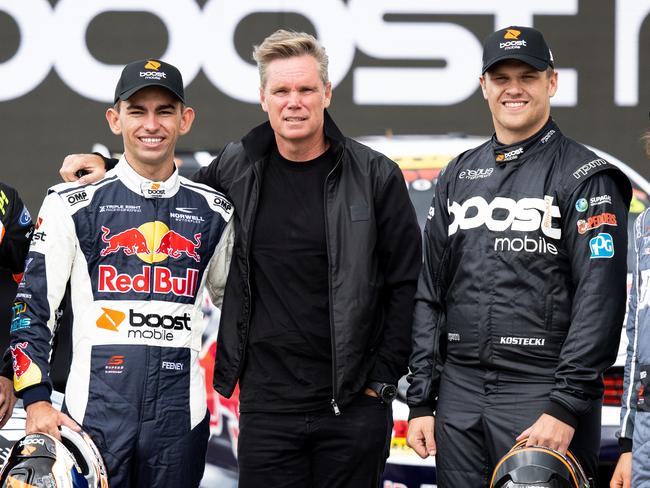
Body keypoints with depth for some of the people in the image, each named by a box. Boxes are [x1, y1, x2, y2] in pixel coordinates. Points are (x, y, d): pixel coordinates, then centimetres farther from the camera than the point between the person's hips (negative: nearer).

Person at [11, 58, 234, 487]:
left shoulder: (214, 212, 9)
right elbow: (32, 306, 2)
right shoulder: (72, 206, 2)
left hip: (180, 416, 2)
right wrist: (36, 400, -6)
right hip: (94, 412, -2)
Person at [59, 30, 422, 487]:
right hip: (265, 405, 2)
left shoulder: (376, 176, -2)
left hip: (354, 403, -2)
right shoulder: (235, 170, 5)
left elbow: (406, 284, 0)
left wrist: (383, 378, -4)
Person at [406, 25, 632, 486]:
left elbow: (600, 301, -11)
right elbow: (430, 294, 15)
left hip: (544, 396, -5)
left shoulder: (586, 176, -3)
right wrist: (421, 402, 9)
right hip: (459, 397, 5)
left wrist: (566, 407, -17)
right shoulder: (459, 176, 15)